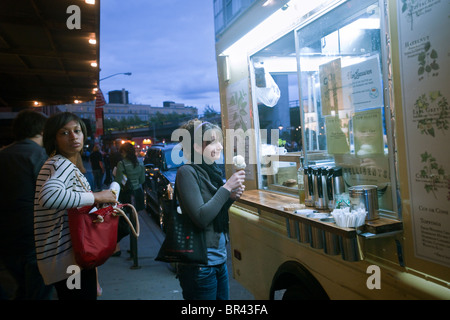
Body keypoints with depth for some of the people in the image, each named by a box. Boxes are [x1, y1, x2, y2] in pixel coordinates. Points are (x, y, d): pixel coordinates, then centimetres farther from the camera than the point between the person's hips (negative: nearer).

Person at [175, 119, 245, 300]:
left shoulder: (212, 170, 8)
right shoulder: (187, 172, -15)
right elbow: (201, 218, -23)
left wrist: (231, 198, -3)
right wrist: (227, 187, -19)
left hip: (220, 259, 8)